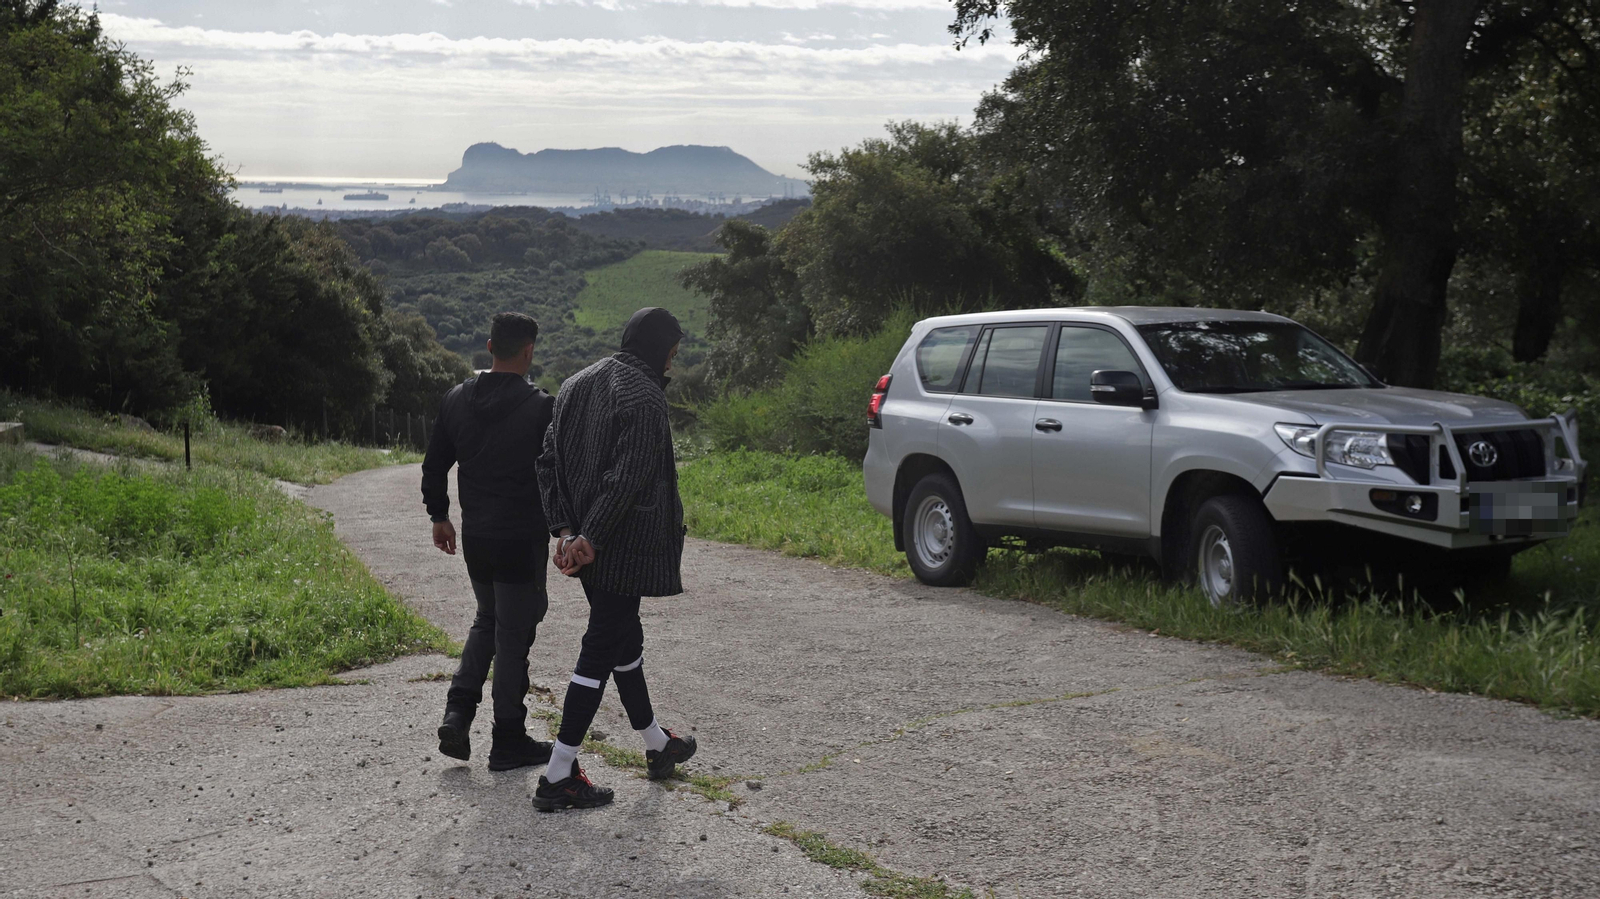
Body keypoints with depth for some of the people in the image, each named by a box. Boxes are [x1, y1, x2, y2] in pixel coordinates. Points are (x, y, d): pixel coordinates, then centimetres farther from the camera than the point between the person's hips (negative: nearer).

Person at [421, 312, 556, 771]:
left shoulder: (457, 399, 3)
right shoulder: (540, 407, -14)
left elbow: (434, 466, 9)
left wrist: (439, 516, 20)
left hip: (474, 538, 5)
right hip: (522, 540, -5)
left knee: (487, 620, 24)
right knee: (514, 636, 4)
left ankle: (457, 714, 10)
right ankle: (508, 742, 11)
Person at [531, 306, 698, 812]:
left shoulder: (579, 384, 10)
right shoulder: (644, 397, -17)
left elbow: (549, 461, 7)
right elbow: (626, 479, -24)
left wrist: (565, 531, 2)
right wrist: (589, 538, -18)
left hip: (585, 544, 9)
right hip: (621, 549, -9)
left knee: (625, 639, 22)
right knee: (601, 651, -3)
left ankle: (658, 747, 38)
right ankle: (558, 778, -2)